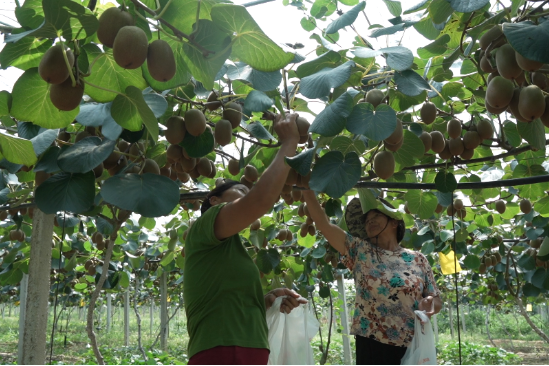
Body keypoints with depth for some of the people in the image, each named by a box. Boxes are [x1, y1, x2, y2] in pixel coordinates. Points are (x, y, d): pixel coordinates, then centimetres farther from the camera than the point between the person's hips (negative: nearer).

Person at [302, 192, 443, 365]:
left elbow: (436, 301, 10)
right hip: (371, 347, -1)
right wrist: (307, 188, -1)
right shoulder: (361, 251, 6)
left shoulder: (418, 259, 7)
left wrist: (429, 303, -12)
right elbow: (324, 224, 0)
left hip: (412, 349, 1)